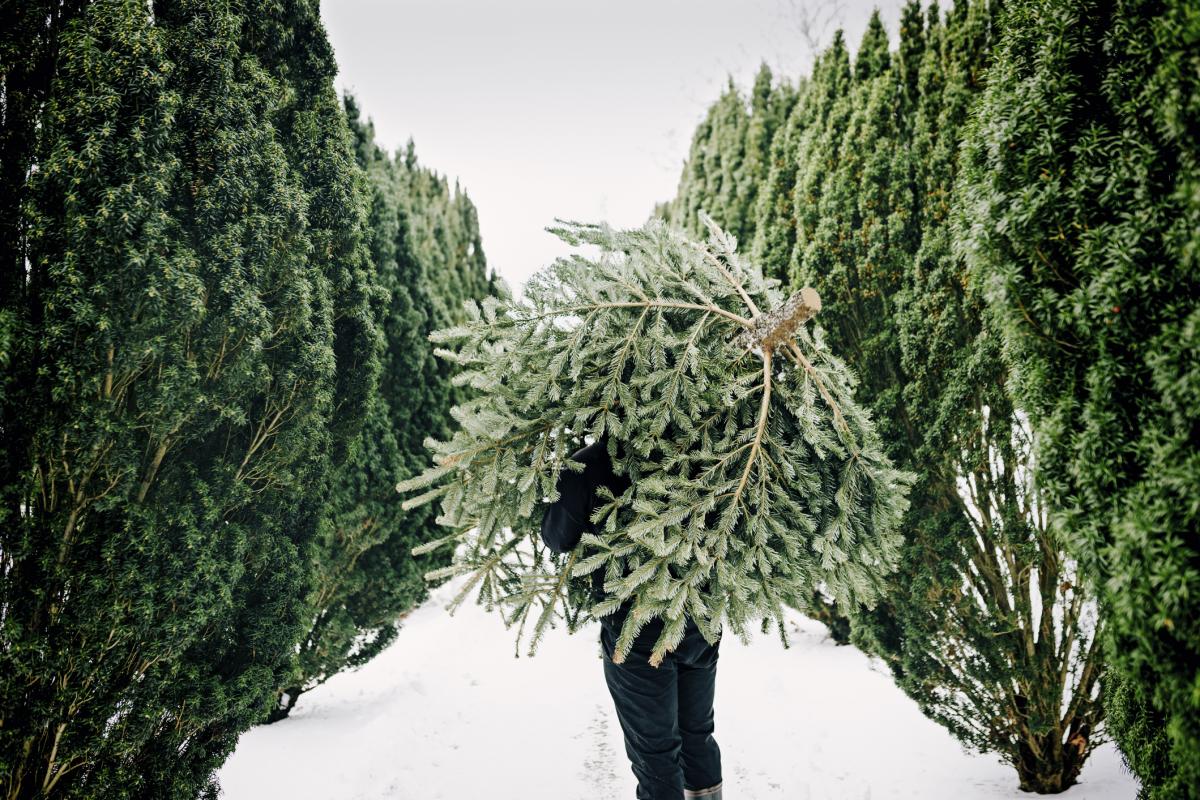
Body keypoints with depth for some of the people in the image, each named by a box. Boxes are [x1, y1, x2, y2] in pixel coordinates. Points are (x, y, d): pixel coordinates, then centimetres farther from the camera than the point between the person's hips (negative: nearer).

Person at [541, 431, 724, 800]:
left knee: (655, 750, 10)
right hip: (701, 616, 4)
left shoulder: (587, 466, -15)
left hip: (636, 626, -4)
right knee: (697, 734, 23)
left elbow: (559, 538, -2)